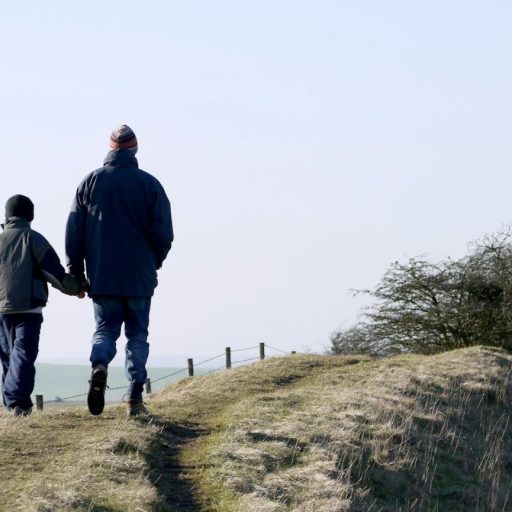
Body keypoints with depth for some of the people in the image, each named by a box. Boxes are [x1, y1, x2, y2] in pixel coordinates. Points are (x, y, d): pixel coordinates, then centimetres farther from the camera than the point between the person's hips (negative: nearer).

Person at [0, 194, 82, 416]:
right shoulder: (35, 240, 0)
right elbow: (54, 271, -4)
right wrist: (74, 288, 11)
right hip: (29, 308, -3)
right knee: (24, 354, -8)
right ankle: (18, 399, -25)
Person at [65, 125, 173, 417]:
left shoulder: (90, 182, 2)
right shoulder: (149, 184, -3)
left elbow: (73, 232, 2)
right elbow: (164, 234, -4)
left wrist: (76, 273, 10)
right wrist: (154, 263, 14)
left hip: (101, 277, 1)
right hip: (140, 278, -1)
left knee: (105, 330, 9)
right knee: (137, 335, 8)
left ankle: (99, 364, -23)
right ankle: (135, 398, 2)